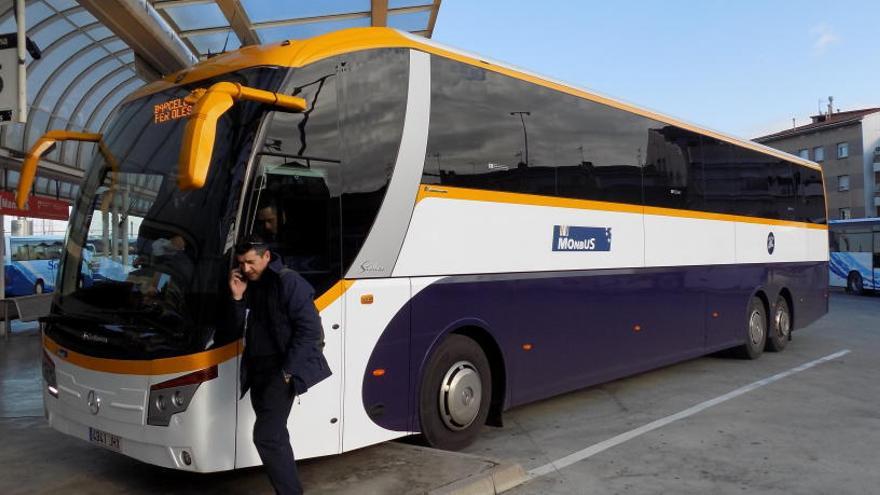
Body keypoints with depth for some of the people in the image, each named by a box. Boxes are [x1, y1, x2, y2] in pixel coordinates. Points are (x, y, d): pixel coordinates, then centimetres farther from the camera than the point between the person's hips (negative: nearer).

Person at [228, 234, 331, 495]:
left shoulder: (287, 281, -12)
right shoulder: (251, 286, 12)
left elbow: (310, 329, -16)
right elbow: (241, 328, 10)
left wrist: (288, 370, -17)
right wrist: (238, 298, -4)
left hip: (281, 369, -8)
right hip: (258, 369, 8)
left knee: (266, 436, -14)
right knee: (275, 436, 13)